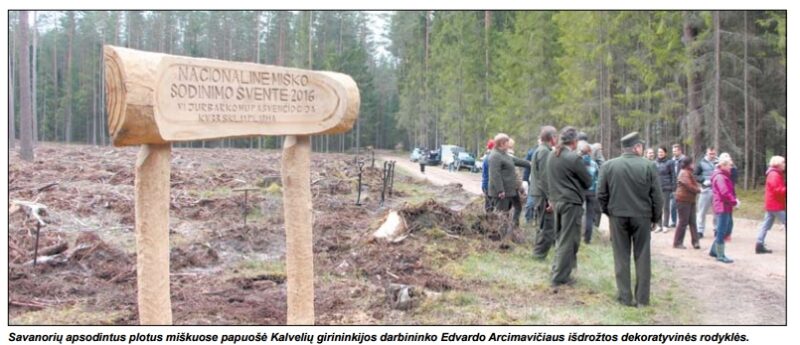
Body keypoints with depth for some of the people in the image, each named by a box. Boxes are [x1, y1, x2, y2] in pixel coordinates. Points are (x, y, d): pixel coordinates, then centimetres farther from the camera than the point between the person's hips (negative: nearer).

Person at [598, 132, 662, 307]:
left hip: (617, 215, 1)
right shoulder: (649, 166, -7)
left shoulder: (608, 165, -3)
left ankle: (625, 297, 9)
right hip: (642, 216, -1)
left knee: (621, 257, 7)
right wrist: (655, 216, 9)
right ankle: (642, 297, 12)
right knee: (642, 257, 8)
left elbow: (601, 194, -1)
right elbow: (657, 196, -4)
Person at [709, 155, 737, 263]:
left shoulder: (724, 176, 17)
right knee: (722, 231, -3)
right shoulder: (720, 177, -17)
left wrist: (734, 200, 7)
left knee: (728, 228, 17)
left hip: (726, 207, 11)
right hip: (722, 207, -11)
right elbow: (725, 193, -25)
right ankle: (720, 255, 5)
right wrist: (734, 201, -14)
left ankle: (714, 250, 26)